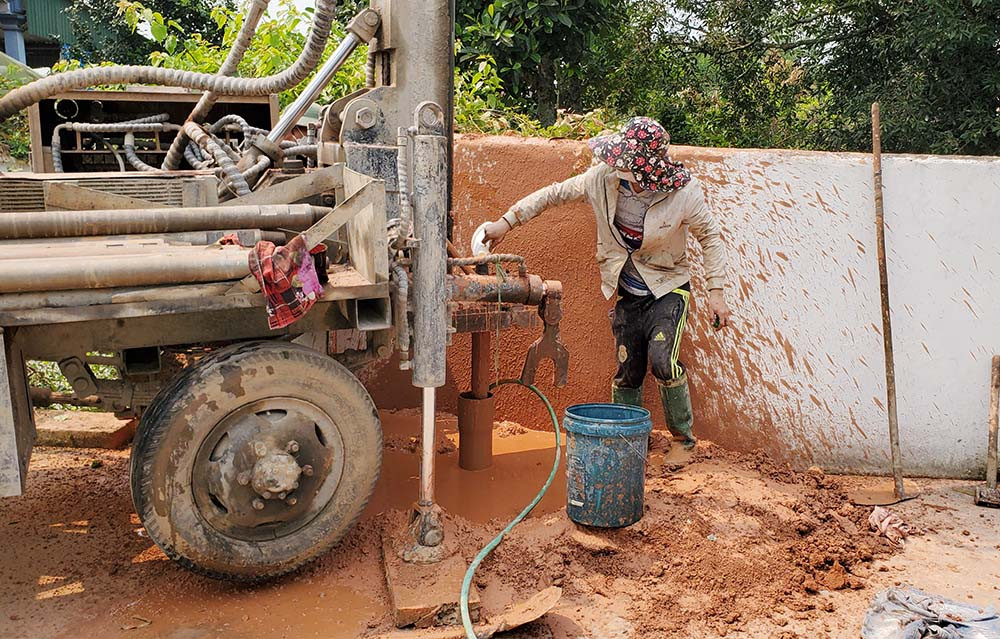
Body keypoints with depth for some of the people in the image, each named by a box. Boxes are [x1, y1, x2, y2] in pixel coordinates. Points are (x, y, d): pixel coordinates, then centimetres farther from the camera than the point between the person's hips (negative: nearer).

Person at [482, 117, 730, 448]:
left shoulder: (684, 193, -21)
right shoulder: (604, 178, -14)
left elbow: (710, 235, -6)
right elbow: (554, 194, -2)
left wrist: (716, 291, -10)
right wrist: (507, 222, -6)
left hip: (668, 289, -3)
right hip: (628, 293, 3)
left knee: (662, 359, -21)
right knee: (628, 372, 5)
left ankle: (684, 436, 1)